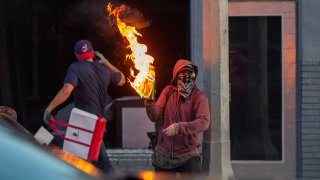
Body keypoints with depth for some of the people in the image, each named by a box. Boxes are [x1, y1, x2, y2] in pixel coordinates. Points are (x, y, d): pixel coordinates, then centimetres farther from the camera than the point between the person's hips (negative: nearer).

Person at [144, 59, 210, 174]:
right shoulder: (168, 91, 3)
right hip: (163, 154, 3)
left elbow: (204, 122, -22)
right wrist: (149, 102, -25)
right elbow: (155, 116, -5)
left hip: (188, 155, -3)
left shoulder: (199, 96, -8)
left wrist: (179, 127, -33)